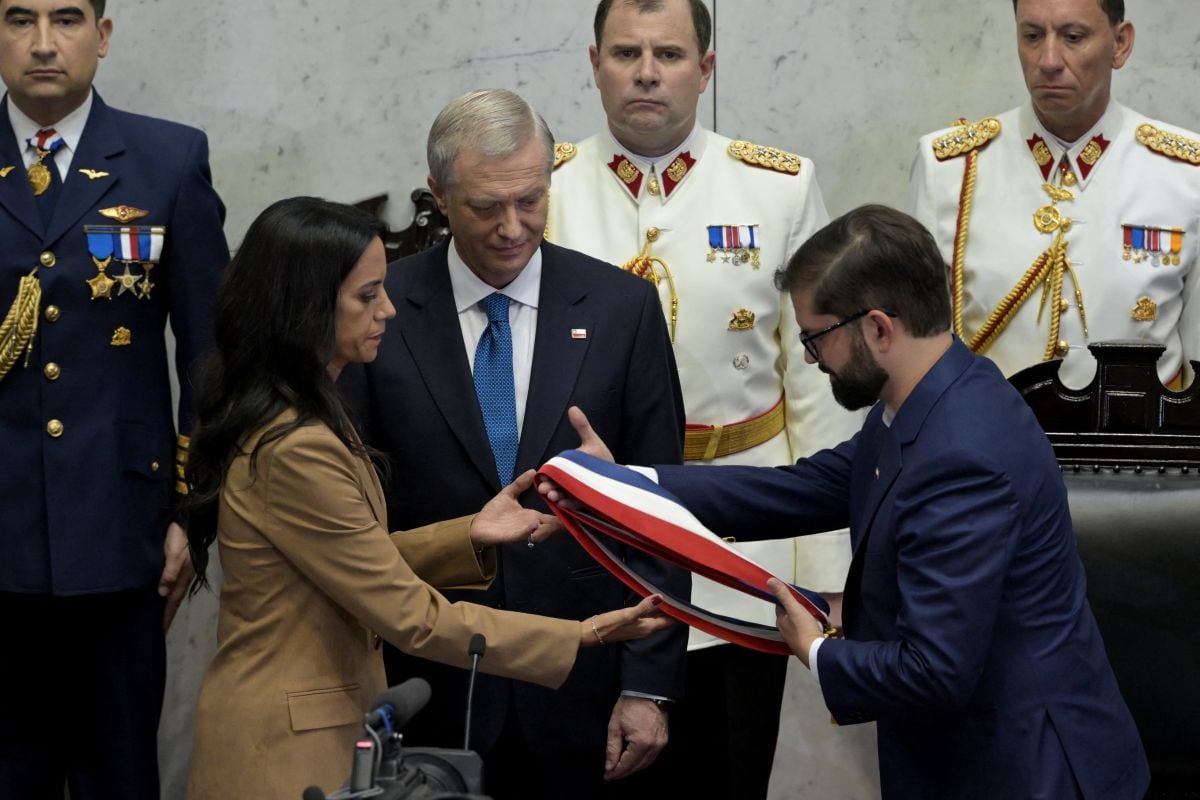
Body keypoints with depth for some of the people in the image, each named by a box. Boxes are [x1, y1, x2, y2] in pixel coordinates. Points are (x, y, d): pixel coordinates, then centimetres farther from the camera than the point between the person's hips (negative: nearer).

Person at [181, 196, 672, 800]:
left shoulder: (278, 415, 6)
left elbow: (358, 564, 11)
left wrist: (469, 536, -4)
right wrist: (581, 637, -17)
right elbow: (411, 616, -21)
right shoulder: (294, 449, -24)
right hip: (292, 748, -9)